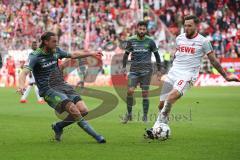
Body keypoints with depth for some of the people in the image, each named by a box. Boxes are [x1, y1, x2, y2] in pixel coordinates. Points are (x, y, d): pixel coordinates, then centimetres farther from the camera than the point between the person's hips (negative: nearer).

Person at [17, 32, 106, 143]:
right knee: (73, 109, -26)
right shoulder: (35, 56, -9)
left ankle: (58, 126, 11)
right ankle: (96, 136, -17)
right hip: (48, 90, -7)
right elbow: (25, 72, -22)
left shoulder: (56, 51, 10)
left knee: (83, 110, -10)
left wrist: (91, 53, 24)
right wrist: (22, 85, -42)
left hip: (63, 86, 7)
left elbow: (73, 55, 26)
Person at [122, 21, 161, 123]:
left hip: (146, 70, -1)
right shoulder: (131, 41, 5)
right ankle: (129, 113, 4)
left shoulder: (150, 41, 2)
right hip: (134, 70, 1)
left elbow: (156, 55, 11)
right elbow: (126, 54, 15)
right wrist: (124, 66, 4)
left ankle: (145, 116, 9)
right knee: (130, 91, -11)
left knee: (145, 93, -1)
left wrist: (159, 70, 10)